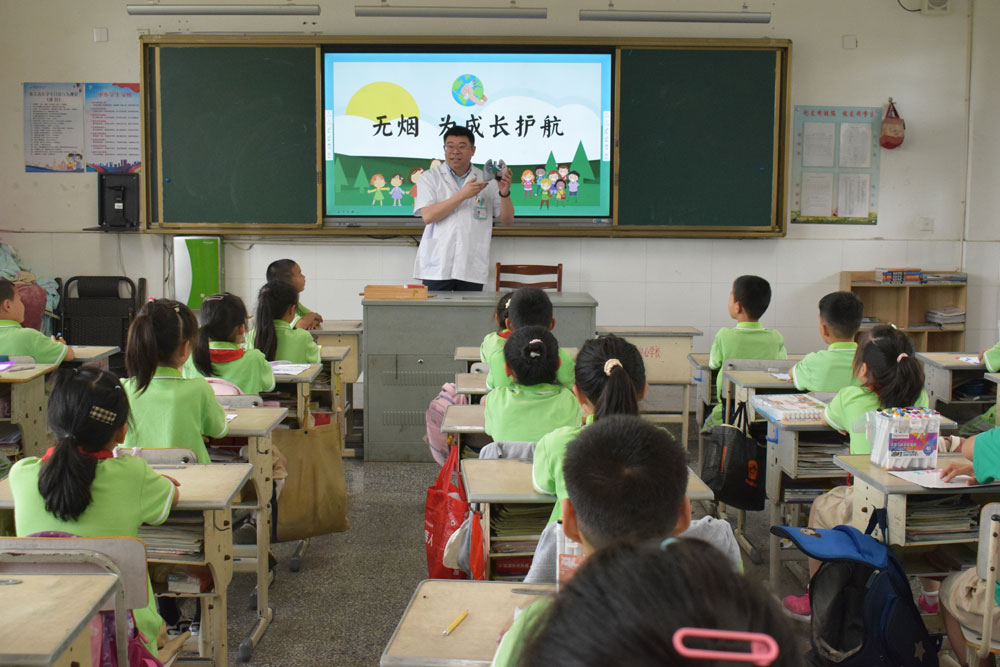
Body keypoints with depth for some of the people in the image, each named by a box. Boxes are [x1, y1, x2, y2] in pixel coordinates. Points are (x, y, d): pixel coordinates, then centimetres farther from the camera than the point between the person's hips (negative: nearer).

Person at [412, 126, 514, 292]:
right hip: (437, 268, -1)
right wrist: (462, 194, -13)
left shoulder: (486, 180, 11)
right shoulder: (430, 177, 6)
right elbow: (428, 216, -9)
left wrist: (504, 193, -9)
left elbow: (507, 220, 11)